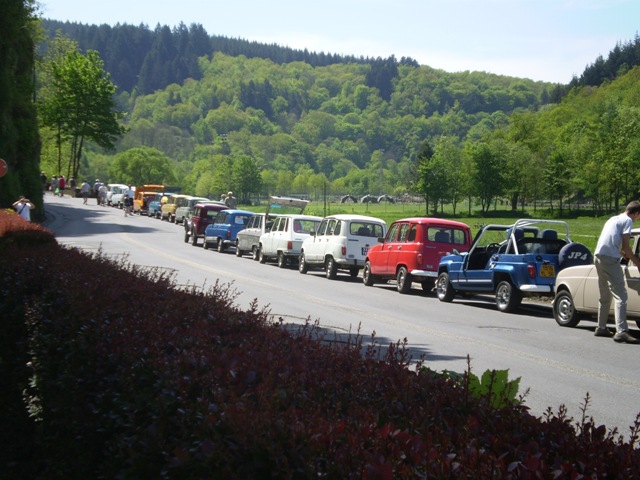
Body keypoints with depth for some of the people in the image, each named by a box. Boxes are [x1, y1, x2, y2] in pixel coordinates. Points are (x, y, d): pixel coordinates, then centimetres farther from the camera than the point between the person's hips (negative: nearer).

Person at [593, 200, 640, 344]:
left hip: (599, 257, 9)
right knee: (621, 296, -13)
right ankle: (621, 331, -24)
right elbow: (625, 246, -8)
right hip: (610, 259, -9)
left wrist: (628, 256, 35)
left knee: (605, 297, 20)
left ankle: (601, 328, 25)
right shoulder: (628, 221, -2)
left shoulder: (613, 219, 25)